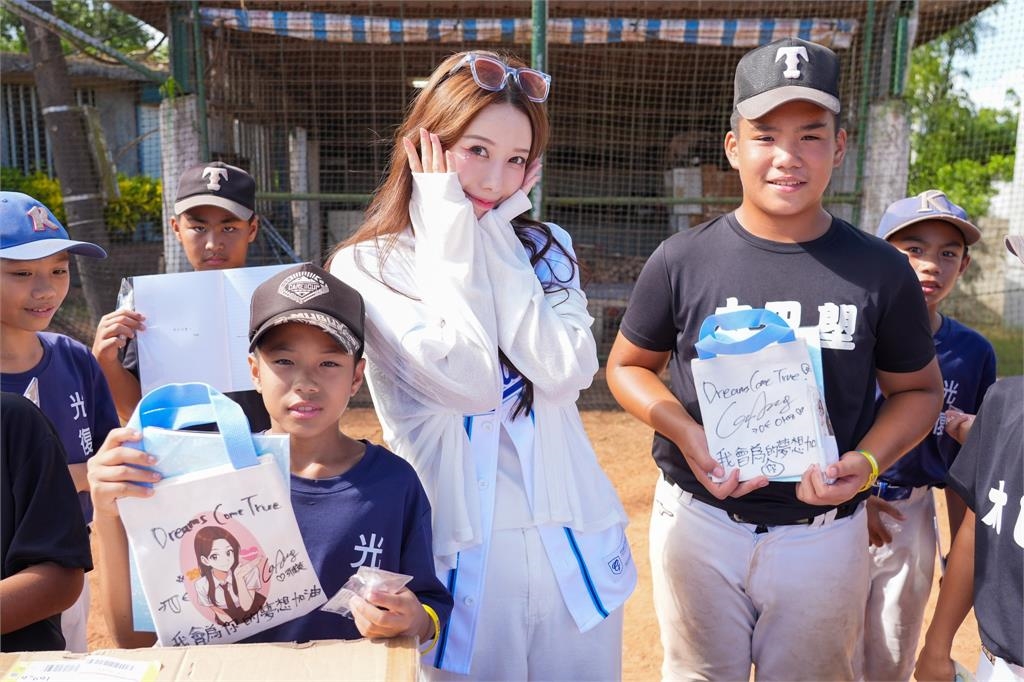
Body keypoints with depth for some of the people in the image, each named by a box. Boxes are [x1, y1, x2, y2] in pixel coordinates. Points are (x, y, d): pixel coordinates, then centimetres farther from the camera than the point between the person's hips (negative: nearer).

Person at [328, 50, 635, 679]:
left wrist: (497, 241, -12)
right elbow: (468, 383, -21)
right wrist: (451, 235, -14)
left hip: (574, 546, 4)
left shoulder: (545, 249, 4)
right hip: (462, 552, -3)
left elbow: (566, 377, -13)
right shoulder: (367, 268, -7)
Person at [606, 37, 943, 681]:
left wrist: (867, 461, -13)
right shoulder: (682, 260, -7)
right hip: (699, 524, 0)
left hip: (827, 535, 1)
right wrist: (688, 434, -15)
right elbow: (628, 366, 3)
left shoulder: (881, 271, -5)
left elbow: (919, 388, 6)